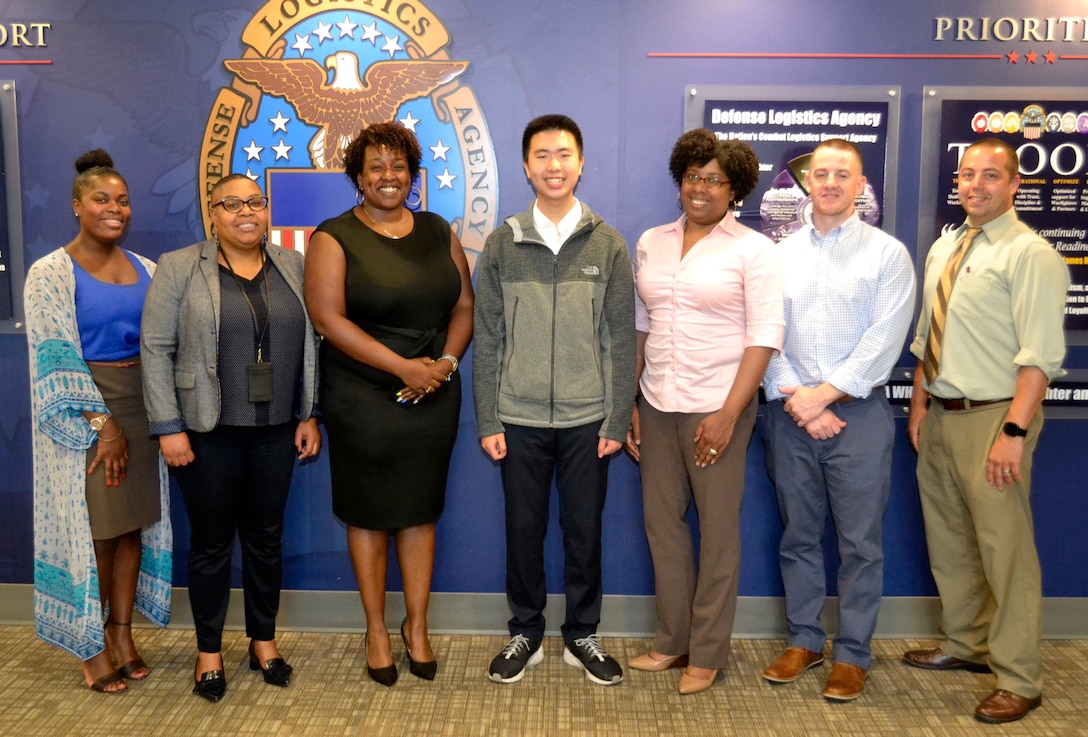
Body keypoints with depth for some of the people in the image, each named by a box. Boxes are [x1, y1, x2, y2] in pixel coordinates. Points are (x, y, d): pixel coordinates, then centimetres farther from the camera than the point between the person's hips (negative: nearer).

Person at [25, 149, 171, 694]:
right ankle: (93, 648, 15)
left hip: (139, 408, 5)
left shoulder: (145, 271, 8)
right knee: (93, 531, 1)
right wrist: (102, 424, -14)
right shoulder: (50, 273, -5)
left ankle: (122, 632, 22)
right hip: (81, 414, -4)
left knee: (134, 524, 8)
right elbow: (57, 358, -10)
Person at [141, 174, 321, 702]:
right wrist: (169, 427, -10)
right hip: (208, 432, -3)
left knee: (266, 538, 12)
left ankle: (264, 640, 29)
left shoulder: (293, 267, 6)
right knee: (211, 543, 8)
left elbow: (309, 346, 8)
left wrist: (308, 415, 5)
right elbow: (155, 349, -6)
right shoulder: (179, 269, -3)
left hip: (276, 431, 3)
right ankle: (209, 651, 24)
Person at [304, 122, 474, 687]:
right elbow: (328, 317, -14)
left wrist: (445, 361, -10)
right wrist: (403, 366, -17)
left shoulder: (438, 233, 9)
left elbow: (464, 306, 8)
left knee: (420, 510, 11)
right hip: (361, 398, -3)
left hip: (434, 396, 3)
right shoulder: (334, 238, -4)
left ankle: (416, 626, 26)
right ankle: (376, 629, 25)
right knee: (369, 513, 8)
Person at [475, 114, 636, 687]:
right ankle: (525, 634, 28)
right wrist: (487, 421, -2)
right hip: (519, 419, 0)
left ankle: (582, 636, 27)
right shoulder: (502, 244, 2)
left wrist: (617, 419, -3)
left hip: (587, 419, 0)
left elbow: (621, 339, 1)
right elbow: (487, 339, 2)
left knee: (584, 531, 10)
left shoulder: (608, 244, 1)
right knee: (524, 530, 10)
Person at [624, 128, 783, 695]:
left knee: (718, 530, 4)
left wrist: (728, 414, -15)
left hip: (717, 408, -4)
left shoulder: (752, 249, -4)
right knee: (662, 522, 10)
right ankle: (672, 641, 26)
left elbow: (764, 336, -9)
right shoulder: (652, 242, 10)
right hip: (657, 406, 5)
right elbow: (639, 325, 13)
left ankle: (708, 654, 19)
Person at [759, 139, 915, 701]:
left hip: (858, 412, -3)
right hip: (792, 415, 3)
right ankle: (803, 640, 25)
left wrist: (823, 394, -13)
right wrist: (795, 401, -8)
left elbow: (884, 341, -8)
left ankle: (853, 654, 16)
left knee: (859, 541, 3)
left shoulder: (887, 254, 0)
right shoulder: (780, 254, 9)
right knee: (798, 535, 11)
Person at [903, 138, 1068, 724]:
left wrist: (1014, 432, -23)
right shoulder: (943, 249, 12)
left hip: (990, 418, -8)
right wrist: (919, 404, 14)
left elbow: (1040, 356, -18)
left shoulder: (1029, 254, -12)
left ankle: (1017, 680, 13)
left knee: (1004, 548, -1)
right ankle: (966, 645, 37)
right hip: (939, 416, 8)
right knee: (948, 542, 18)